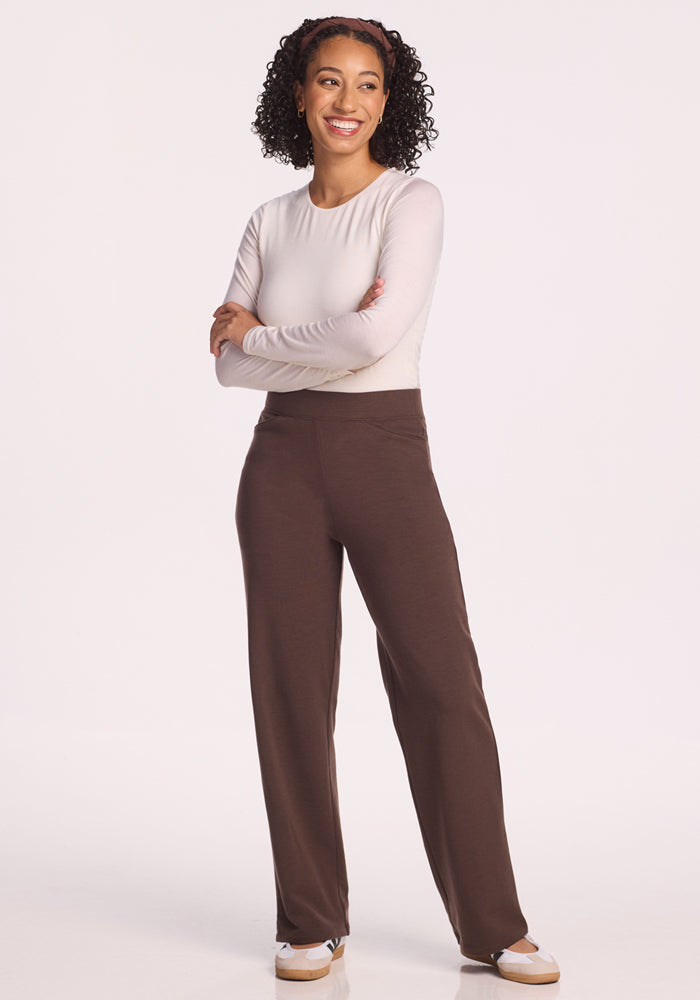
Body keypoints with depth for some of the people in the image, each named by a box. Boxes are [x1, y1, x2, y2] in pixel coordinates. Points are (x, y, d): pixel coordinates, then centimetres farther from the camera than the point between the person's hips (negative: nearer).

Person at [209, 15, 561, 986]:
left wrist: (262, 335, -5)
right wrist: (329, 338, -11)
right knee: (293, 688, 4)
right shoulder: (271, 221, 10)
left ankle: (491, 925, 7)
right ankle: (312, 923, 16)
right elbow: (230, 362, 4)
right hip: (285, 461, 3)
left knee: (444, 686, -5)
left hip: (388, 454, -3)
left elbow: (376, 334, -19)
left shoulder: (413, 201, -4)